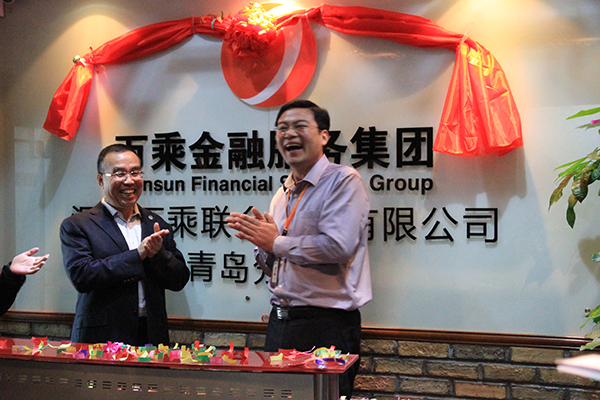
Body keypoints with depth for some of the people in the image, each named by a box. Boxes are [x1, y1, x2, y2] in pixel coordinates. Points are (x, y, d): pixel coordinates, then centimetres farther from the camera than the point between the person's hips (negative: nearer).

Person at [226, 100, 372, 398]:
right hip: (280, 321, 8)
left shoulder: (342, 181, -9)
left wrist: (276, 242, -13)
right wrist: (260, 240, 0)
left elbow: (339, 246, -24)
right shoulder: (282, 194, 16)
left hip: (327, 327, -7)